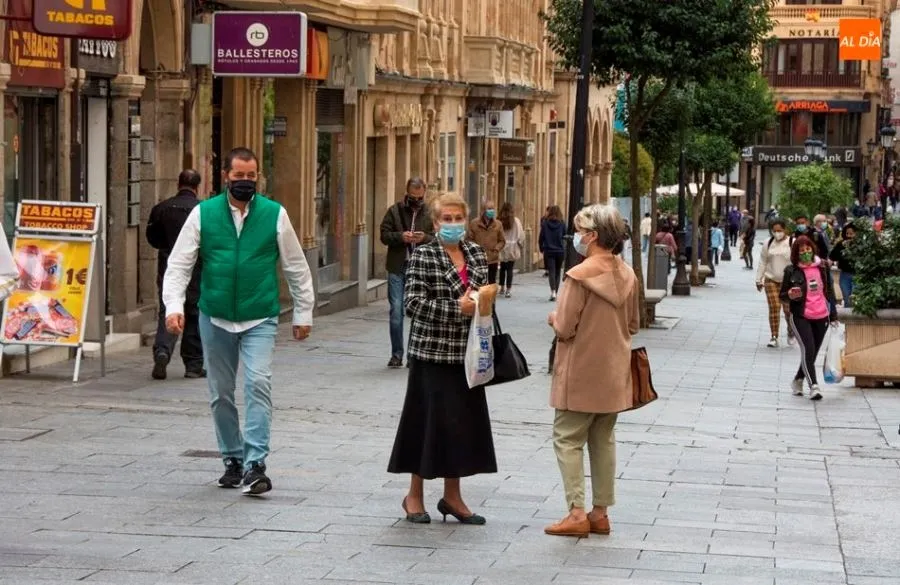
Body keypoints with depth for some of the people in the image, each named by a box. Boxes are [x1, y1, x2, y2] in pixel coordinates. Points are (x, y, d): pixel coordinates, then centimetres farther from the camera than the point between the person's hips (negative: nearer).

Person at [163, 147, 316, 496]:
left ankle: (255, 464, -17)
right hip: (216, 318, 2)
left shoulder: (275, 215, -1)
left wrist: (303, 313, 9)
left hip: (260, 319, -2)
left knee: (258, 384, -17)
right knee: (221, 394, 10)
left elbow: (296, 267, 7)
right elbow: (179, 264, -1)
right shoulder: (203, 214, -1)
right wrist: (174, 306, -15)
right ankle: (232, 460, 25)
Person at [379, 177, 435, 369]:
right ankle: (396, 354, 5)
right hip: (397, 268, -1)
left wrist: (424, 238, -16)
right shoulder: (394, 211, 3)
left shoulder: (429, 213, 5)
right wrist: (401, 236, -16)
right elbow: (384, 235, 1)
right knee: (396, 310, -2)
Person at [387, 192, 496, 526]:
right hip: (432, 352, -5)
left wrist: (483, 300, -2)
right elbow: (414, 303, -14)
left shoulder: (476, 254, 10)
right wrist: (457, 308, -18)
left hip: (465, 353, 5)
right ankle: (414, 495, 11)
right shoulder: (424, 256, -7)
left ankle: (452, 495, 18)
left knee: (465, 422, 7)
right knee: (430, 421, -2)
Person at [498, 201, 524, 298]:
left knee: (502, 268, 16)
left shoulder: (499, 221, -6)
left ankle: (502, 288, 25)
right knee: (510, 269, 2)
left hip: (502, 249, 1)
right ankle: (508, 290, -3)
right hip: (512, 249, -1)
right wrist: (521, 245, 12)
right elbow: (520, 236, -4)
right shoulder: (516, 221, -7)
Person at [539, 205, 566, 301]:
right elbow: (564, 237, -1)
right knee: (557, 272, 14)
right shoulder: (562, 224, -3)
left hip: (549, 251, -1)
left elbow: (541, 238, 2)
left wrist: (541, 249, 14)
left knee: (552, 272, -6)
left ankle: (553, 292, -26)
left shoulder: (545, 224, -2)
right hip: (560, 251, 1)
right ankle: (555, 293, 17)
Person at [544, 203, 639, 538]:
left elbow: (565, 328, -18)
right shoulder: (627, 276, 3)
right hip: (614, 373, 7)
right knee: (603, 441, 14)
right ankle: (600, 512, 17)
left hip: (581, 374, -7)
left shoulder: (580, 276, -18)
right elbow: (634, 325, 12)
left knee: (568, 439, 1)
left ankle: (577, 513, -6)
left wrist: (554, 319, 3)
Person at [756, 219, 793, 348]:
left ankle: (791, 332, 26)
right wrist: (759, 279, 11)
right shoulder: (768, 244, 7)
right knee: (774, 308, -5)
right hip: (771, 280, 2)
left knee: (788, 308, -1)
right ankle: (774, 337, 0)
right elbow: (762, 262, 13)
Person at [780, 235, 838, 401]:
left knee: (812, 353, 11)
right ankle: (813, 386, -18)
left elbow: (830, 291, 14)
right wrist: (790, 296, -21)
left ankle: (798, 381, 32)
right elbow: (783, 296, 3)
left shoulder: (822, 267, 6)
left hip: (821, 317, 4)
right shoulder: (791, 271, -3)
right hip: (801, 317, -4)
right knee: (808, 350, -17)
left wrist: (834, 315, 14)